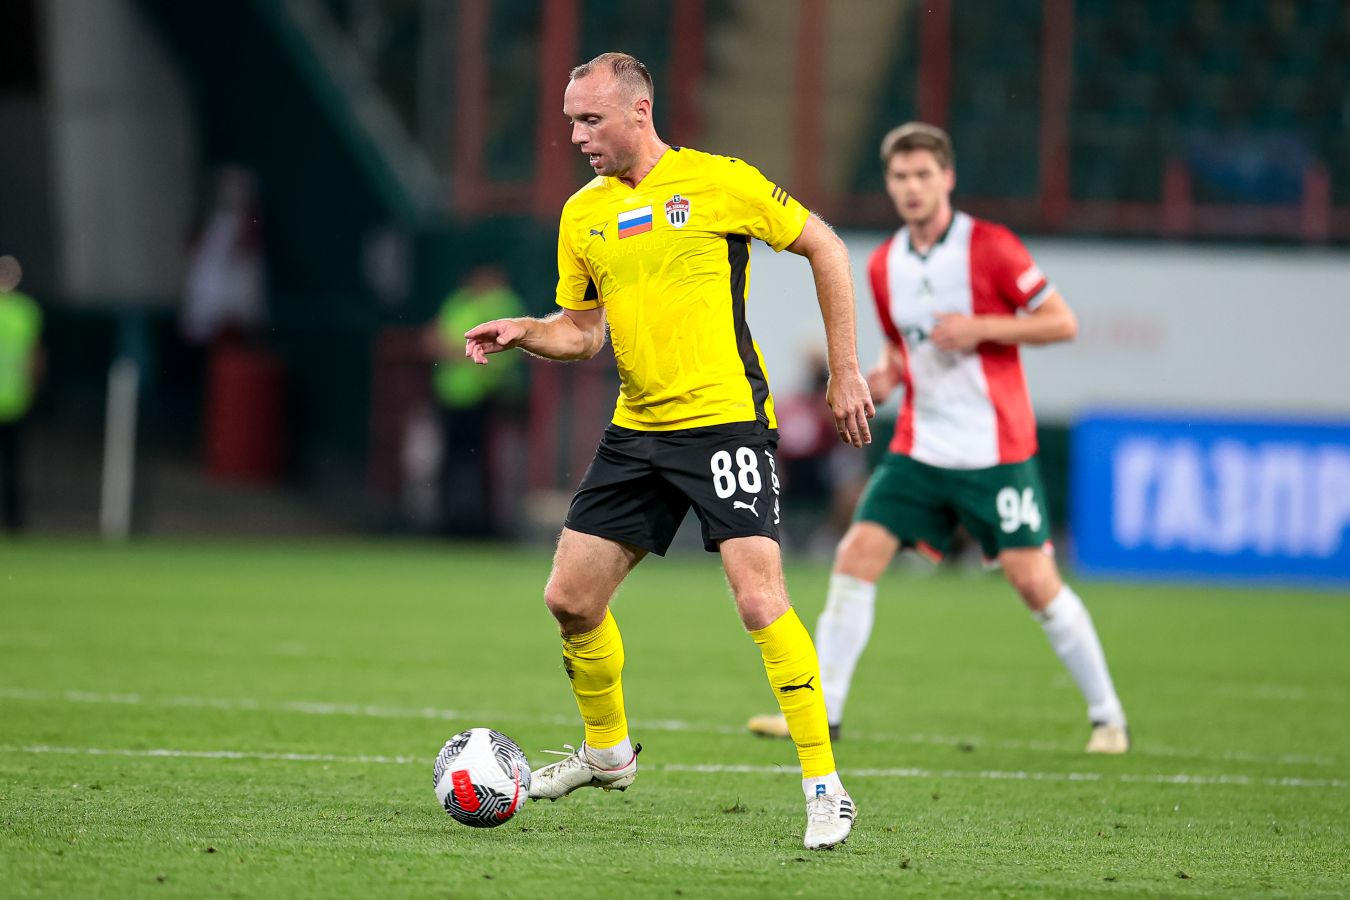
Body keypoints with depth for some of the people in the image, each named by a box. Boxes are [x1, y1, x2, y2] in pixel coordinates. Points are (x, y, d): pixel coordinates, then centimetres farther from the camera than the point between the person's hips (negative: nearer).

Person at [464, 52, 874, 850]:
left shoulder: (718, 183, -8)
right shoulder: (583, 214, 9)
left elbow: (824, 247, -1)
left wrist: (845, 371, -2)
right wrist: (523, 332, -5)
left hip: (724, 420, -6)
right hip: (636, 430, 6)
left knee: (759, 598, -17)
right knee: (570, 598, 6)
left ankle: (825, 788, -10)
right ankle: (608, 748, 30)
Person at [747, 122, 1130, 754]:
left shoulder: (989, 247, -9)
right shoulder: (884, 267, 8)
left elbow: (1062, 322, -8)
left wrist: (980, 328, -19)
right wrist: (884, 378, 0)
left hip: (995, 451, -5)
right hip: (919, 448, 5)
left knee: (1034, 581, -7)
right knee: (856, 555, -8)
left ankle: (1107, 716, 8)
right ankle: (821, 710, -2)